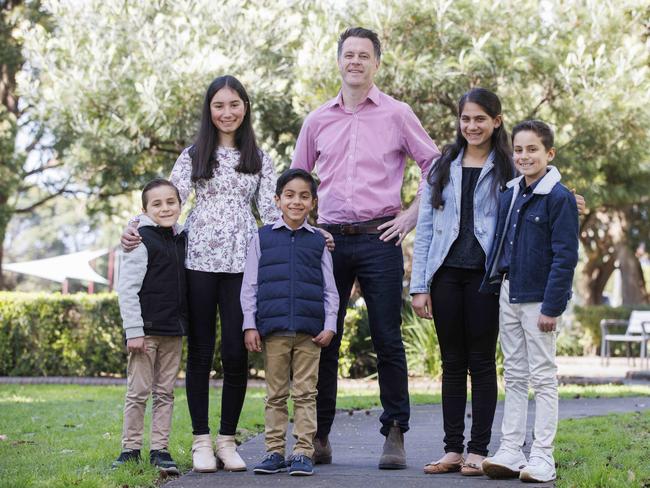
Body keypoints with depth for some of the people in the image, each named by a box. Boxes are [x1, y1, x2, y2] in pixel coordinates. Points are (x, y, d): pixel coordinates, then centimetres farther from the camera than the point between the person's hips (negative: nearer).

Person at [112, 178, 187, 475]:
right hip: (146, 328, -6)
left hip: (173, 330, 6)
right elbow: (127, 288, -12)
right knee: (138, 391, -1)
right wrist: (134, 331, -16)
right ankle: (131, 448, 8)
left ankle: (160, 449, 12)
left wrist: (185, 323, 14)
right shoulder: (142, 239, -9)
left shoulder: (181, 239, 11)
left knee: (165, 393, 8)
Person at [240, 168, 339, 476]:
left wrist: (329, 325, 0)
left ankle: (303, 453, 3)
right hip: (273, 329, 0)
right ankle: (274, 452, 10)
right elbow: (249, 286, 7)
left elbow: (330, 289, 11)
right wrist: (250, 325, 0)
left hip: (310, 331, 0)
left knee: (305, 393, 1)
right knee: (276, 394, 5)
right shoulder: (262, 238, 7)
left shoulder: (318, 241, 10)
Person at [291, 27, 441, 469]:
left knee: (388, 340, -2)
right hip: (330, 239, 3)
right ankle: (318, 435, 12)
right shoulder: (318, 120, 12)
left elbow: (435, 166, 6)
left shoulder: (397, 114, 3)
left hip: (380, 238, -3)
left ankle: (395, 435, 6)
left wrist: (413, 215, -1)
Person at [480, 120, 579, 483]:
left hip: (540, 298, -7)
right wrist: (492, 284, 12)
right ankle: (511, 452, 15)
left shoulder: (559, 197, -12)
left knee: (543, 377, 0)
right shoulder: (510, 194, 9)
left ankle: (543, 458, 5)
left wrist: (551, 307, -17)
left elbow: (565, 256, -15)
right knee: (514, 376, 10)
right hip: (509, 294, 7)